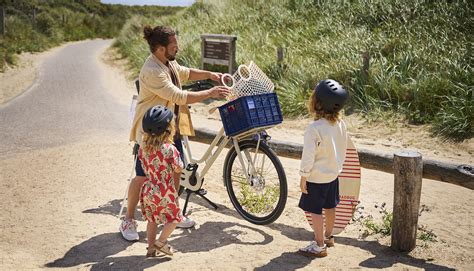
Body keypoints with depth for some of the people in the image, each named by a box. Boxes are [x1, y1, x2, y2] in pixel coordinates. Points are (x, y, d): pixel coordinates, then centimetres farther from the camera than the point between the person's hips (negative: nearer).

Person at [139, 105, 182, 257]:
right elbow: (176, 174, -12)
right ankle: (161, 242, 8)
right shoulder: (170, 149, -21)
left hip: (148, 191, 6)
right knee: (174, 218, 15)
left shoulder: (143, 147, -5)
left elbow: (145, 169, 5)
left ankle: (151, 248, 27)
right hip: (165, 193, -6)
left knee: (152, 219, 21)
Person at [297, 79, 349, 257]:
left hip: (316, 177, -8)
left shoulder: (314, 128, -26)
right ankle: (328, 237, 39)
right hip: (333, 173, 8)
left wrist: (303, 177, -12)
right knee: (330, 206, 22)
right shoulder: (340, 124, -4)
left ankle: (319, 246, 9)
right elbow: (342, 149, 7)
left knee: (315, 210, 3)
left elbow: (309, 155, -22)